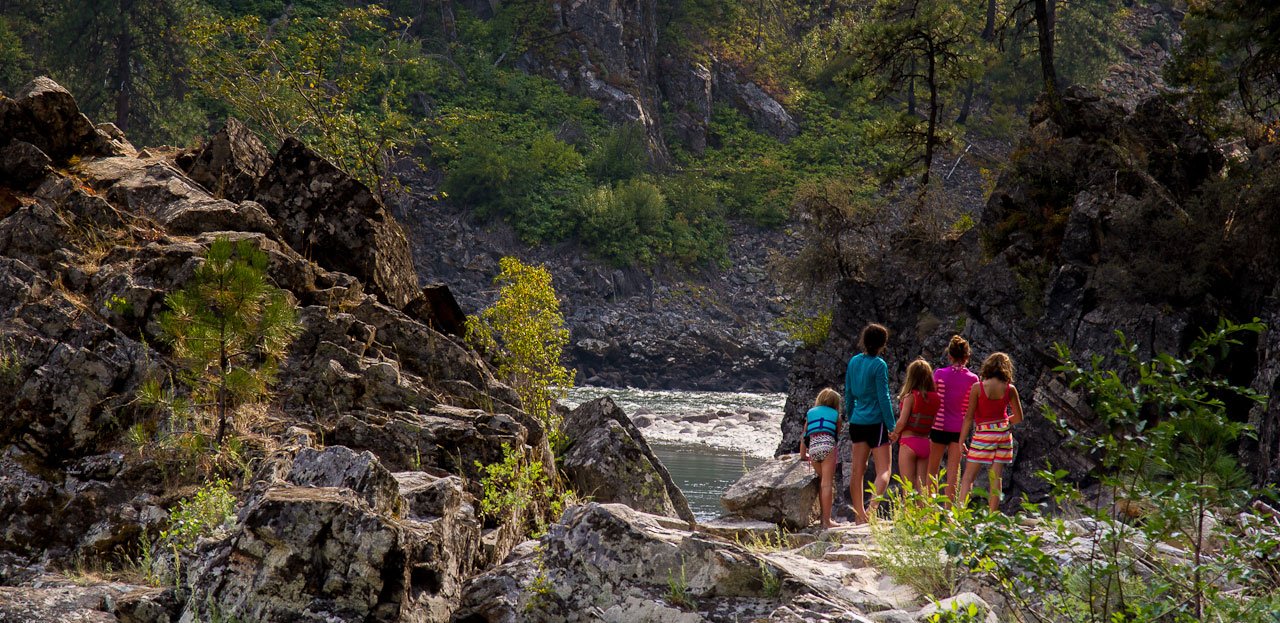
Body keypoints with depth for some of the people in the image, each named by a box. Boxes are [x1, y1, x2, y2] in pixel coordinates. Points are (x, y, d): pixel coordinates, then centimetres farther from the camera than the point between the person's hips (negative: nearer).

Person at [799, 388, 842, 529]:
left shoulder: (810, 413, 26)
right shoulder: (836, 415, 18)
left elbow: (804, 436, 32)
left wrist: (803, 455, 44)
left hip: (812, 447, 3)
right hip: (828, 445, -3)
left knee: (821, 482, 16)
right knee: (827, 483, -6)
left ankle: (824, 517, 13)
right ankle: (827, 520, -10)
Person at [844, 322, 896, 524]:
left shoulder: (854, 361, 7)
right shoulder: (879, 365, -11)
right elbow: (883, 397, -11)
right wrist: (891, 426, -6)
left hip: (857, 422, 6)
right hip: (875, 422, -6)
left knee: (857, 470, 8)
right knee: (884, 469, -3)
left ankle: (859, 516, 12)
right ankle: (873, 508, -22)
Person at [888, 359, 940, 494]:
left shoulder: (911, 396, -10)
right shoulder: (935, 398, 4)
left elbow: (902, 422, -15)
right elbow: (933, 423, 3)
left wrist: (895, 434, 4)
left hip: (909, 442, -5)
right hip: (925, 443, 5)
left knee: (908, 484, -1)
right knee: (921, 485, 7)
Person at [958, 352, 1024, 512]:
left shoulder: (977, 387, -10)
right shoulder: (1010, 389, -2)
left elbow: (969, 417, -8)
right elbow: (1019, 417, 6)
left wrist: (961, 442, -3)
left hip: (983, 434, -3)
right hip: (1004, 434, 3)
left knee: (968, 477, 0)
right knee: (995, 477, 8)